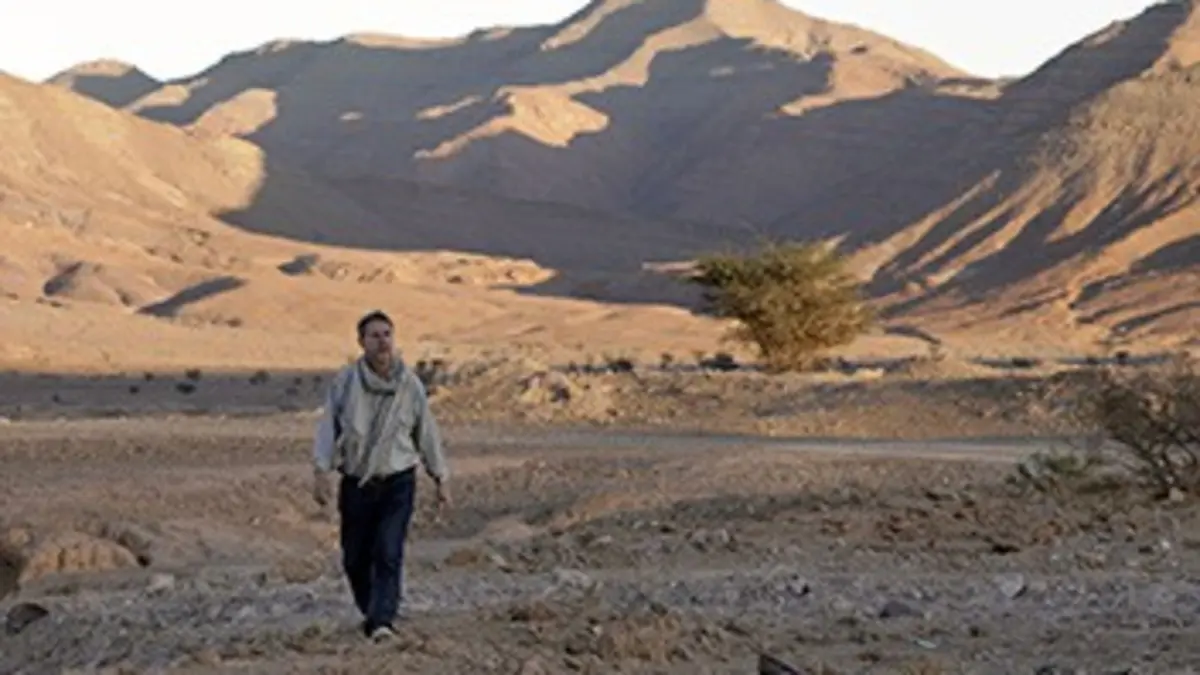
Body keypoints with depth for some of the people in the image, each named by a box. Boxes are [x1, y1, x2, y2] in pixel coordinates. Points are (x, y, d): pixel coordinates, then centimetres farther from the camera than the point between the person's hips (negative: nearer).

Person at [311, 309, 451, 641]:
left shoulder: (410, 385, -2)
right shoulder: (345, 382, -4)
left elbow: (427, 434, 8)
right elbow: (327, 428, -4)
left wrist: (440, 479, 12)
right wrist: (321, 472, -16)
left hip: (397, 482, -1)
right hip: (355, 483, 1)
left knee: (388, 554, -16)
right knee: (355, 559, 8)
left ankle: (382, 621, -19)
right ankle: (371, 611, 31)